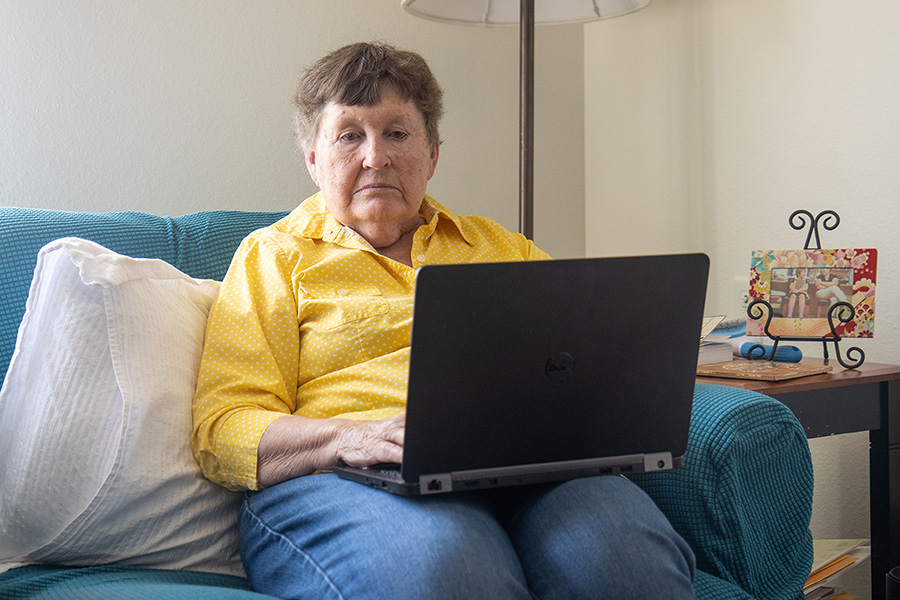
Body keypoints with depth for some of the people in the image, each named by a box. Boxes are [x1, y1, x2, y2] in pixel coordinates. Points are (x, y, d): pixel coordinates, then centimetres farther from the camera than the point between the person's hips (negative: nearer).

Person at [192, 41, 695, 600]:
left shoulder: (503, 249, 25)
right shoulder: (275, 255, 14)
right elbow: (222, 432, 4)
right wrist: (349, 438, -16)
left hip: (527, 474, 3)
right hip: (351, 487, -3)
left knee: (625, 554, -31)